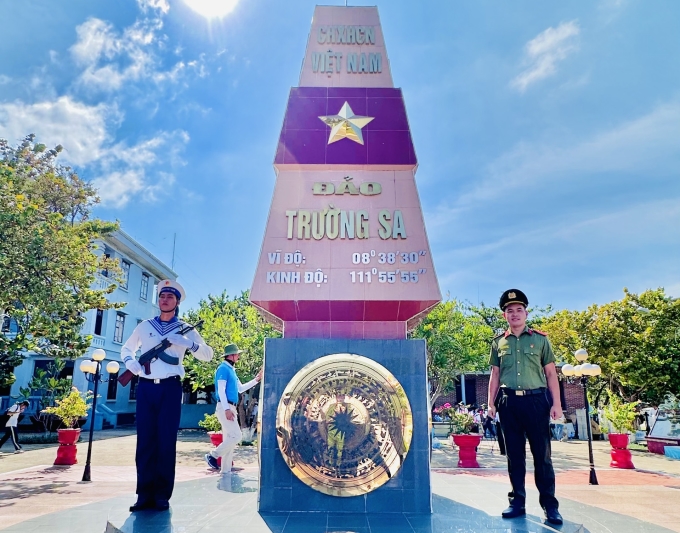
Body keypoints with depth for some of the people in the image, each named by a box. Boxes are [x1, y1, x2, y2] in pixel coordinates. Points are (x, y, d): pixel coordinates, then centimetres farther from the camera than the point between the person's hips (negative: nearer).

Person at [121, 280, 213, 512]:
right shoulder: (144, 326, 12)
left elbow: (208, 355, 2)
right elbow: (126, 348, 23)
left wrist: (188, 343, -16)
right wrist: (130, 362, 0)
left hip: (170, 388, -1)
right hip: (146, 388, 2)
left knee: (166, 441, 0)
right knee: (145, 440, 2)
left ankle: (162, 495, 8)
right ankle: (145, 495, 10)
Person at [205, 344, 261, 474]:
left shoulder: (231, 370, 19)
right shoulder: (223, 368, -9)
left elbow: (240, 388, 23)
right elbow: (221, 390, -17)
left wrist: (256, 379, 18)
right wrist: (227, 409, -23)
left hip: (230, 408, 10)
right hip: (225, 407, -10)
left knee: (229, 438, 10)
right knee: (236, 436, -13)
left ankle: (225, 470, 14)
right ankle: (213, 455, -2)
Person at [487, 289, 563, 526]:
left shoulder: (540, 339, 4)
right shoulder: (498, 342, 9)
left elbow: (551, 373, 4)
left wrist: (556, 403, -3)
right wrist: (491, 403, 6)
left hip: (536, 400, -2)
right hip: (509, 402, 2)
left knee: (542, 454, 1)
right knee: (514, 454, 8)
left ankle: (550, 505, 10)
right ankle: (517, 502, 17)